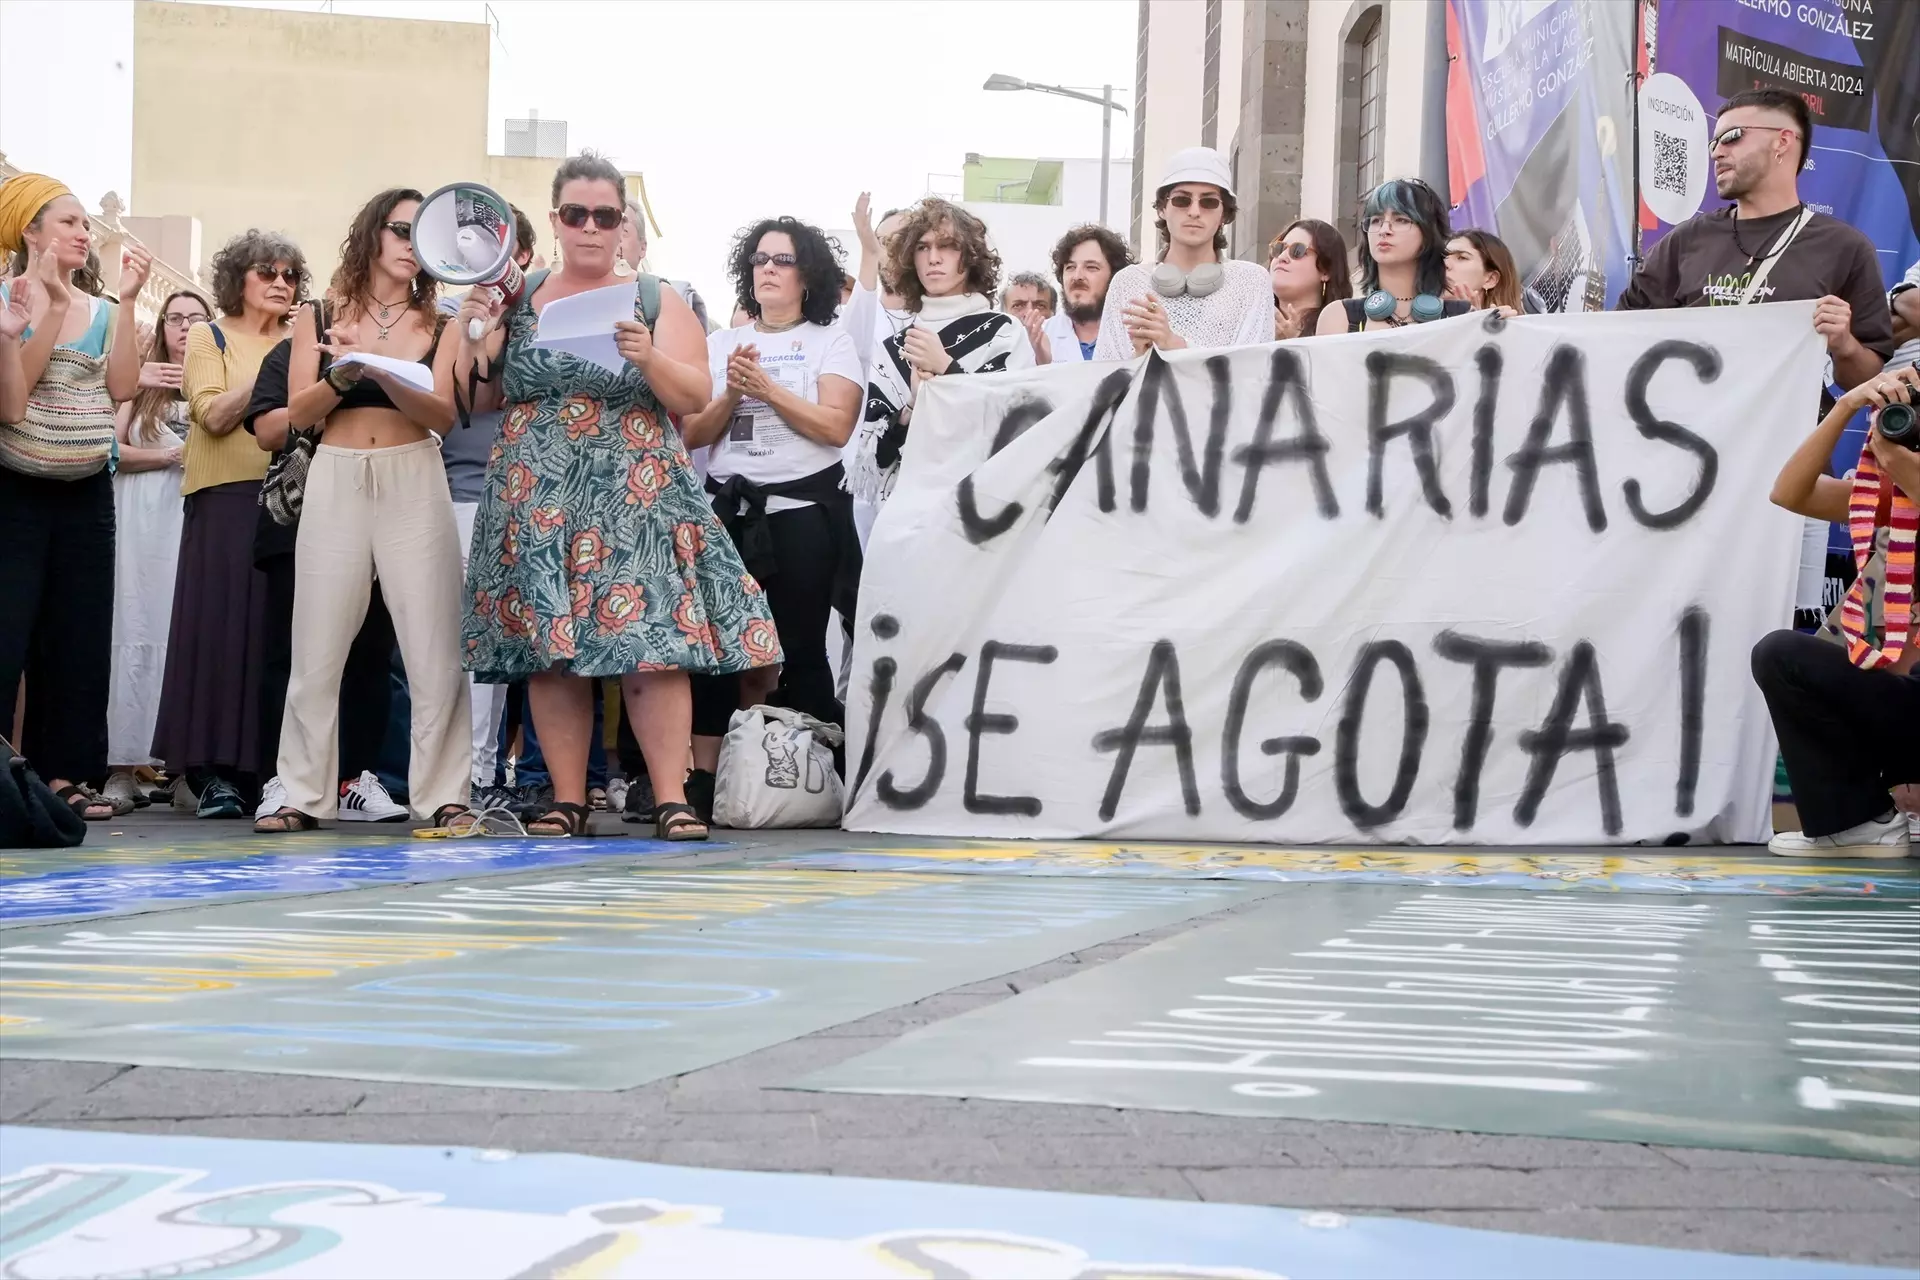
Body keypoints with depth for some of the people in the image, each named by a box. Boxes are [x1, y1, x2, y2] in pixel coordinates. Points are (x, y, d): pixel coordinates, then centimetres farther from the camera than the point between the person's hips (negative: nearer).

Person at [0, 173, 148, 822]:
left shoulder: (99, 310, 9)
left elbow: (121, 387, -6)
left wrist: (125, 303, -8)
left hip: (86, 494, 5)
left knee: (78, 636, 5)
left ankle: (63, 774, 11)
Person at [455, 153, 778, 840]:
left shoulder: (658, 301, 7)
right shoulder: (516, 299, 11)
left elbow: (696, 398, 0)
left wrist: (649, 358, -18)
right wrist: (473, 330, -5)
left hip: (636, 493, -2)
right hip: (541, 495, 2)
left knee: (652, 639, -11)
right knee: (550, 648, -1)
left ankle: (672, 797, -10)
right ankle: (567, 799, 5)